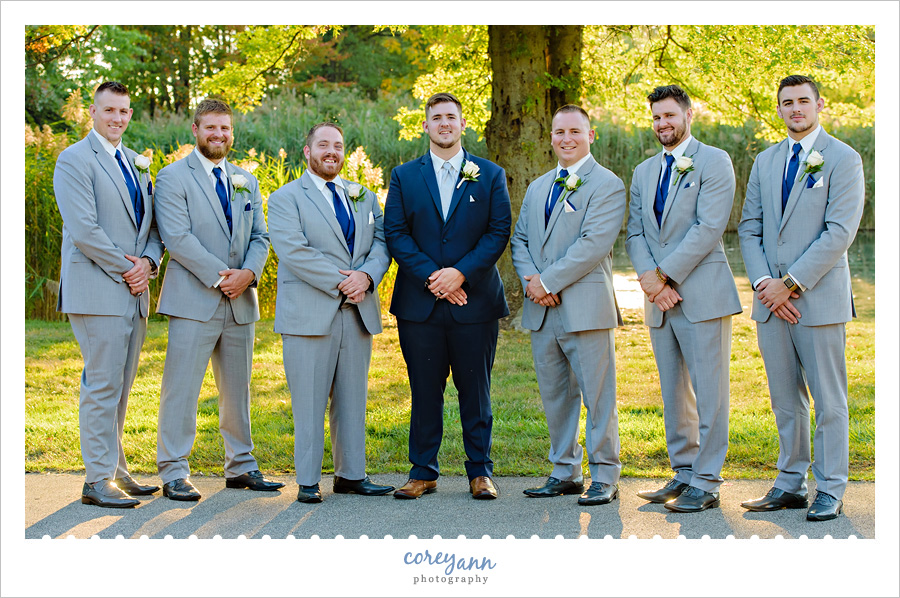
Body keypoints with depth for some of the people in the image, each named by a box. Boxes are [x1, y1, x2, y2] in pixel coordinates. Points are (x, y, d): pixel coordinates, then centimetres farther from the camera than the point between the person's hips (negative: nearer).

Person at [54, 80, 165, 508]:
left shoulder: (136, 163, 19)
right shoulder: (75, 160, -5)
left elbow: (152, 225, 17)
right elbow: (83, 228, -15)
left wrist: (148, 261, -2)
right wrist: (124, 268, -12)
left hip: (133, 292, 7)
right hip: (97, 291, -7)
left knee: (120, 387, 12)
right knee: (102, 386, -7)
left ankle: (115, 471, 19)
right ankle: (98, 481, -2)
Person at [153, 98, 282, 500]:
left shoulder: (246, 181, 17)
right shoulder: (173, 178, -2)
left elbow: (260, 236, 12)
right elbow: (177, 237, -12)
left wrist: (248, 273, -8)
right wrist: (219, 276, -16)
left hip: (241, 301, 6)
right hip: (194, 301, -6)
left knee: (238, 390, 12)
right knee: (181, 389, -5)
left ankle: (240, 467, 21)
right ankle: (173, 473, 1)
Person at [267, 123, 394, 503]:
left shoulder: (364, 197, 18)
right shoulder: (286, 198, 1)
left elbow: (381, 242, 8)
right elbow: (293, 250, -12)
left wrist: (366, 276, -13)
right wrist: (340, 282, -17)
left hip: (358, 314, 5)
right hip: (310, 313, -5)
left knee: (353, 399, 10)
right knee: (309, 402, -3)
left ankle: (351, 475, 18)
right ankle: (307, 482, 4)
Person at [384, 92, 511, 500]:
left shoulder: (491, 175, 8)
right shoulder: (404, 176, 9)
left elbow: (499, 232, 0)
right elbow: (395, 233, 1)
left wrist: (460, 273, -13)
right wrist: (431, 277, -11)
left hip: (475, 301, -1)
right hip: (419, 302, 1)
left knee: (475, 390, 4)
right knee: (425, 390, 5)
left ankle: (480, 471, 14)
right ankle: (423, 472, 14)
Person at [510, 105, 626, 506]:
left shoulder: (607, 185, -4)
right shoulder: (537, 188, 20)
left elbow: (594, 244, -15)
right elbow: (520, 240, 15)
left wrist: (549, 280, -15)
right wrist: (531, 280, -5)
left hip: (585, 307, -7)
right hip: (542, 310, 7)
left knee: (597, 396, -2)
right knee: (555, 396, 12)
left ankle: (604, 477, 6)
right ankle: (565, 472, 22)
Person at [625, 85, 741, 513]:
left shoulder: (713, 162, -3)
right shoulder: (644, 172, 17)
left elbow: (709, 227, -13)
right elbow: (635, 233, 11)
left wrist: (664, 276, -14)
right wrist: (649, 280, -8)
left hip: (702, 294, -6)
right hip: (659, 300, 6)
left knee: (709, 393, -4)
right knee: (673, 393, 11)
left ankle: (706, 483, 1)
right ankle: (683, 473, 20)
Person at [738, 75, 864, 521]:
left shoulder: (843, 159, -4)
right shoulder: (765, 162, 14)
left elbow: (840, 232, -12)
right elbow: (749, 228, 11)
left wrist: (791, 283, -14)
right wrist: (764, 284, -5)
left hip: (819, 297, -5)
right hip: (772, 300, 5)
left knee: (829, 401, 1)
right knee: (785, 401, 11)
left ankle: (830, 491, 9)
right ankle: (791, 485, 20)